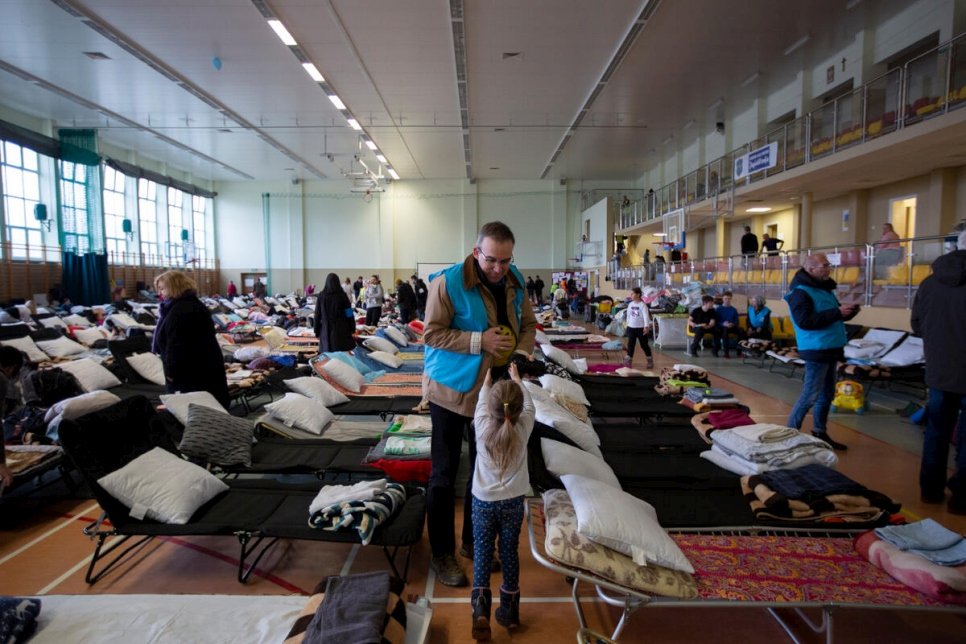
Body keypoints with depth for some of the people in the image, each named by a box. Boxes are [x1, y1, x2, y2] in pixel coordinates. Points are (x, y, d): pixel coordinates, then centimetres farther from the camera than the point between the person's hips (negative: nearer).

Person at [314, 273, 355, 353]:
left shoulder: (321, 296, 3)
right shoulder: (342, 295, -2)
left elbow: (317, 315, 5)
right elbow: (349, 314, -3)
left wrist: (317, 332, 12)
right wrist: (352, 329, 5)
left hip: (326, 331, 2)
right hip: (341, 329, -1)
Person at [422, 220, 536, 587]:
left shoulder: (515, 281, 0)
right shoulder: (448, 282, -19)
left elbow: (527, 324, 9)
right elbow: (432, 333, -18)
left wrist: (523, 353, -10)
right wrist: (480, 341, -26)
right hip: (451, 389, -6)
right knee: (444, 473, 6)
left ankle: (474, 542, 38)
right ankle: (442, 553, 25)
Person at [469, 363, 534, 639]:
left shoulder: (482, 427, -18)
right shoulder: (523, 428, -17)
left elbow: (482, 399, 2)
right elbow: (529, 404, 3)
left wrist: (488, 378, 20)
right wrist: (516, 379, 18)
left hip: (483, 501, -1)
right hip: (513, 502, 1)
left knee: (482, 552, 11)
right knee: (510, 552, 15)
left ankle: (481, 605, -2)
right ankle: (509, 609, 24)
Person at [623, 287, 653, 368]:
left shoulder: (642, 305, -12)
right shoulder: (630, 304, 6)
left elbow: (646, 316, -21)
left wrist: (646, 326, -31)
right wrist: (628, 325, 17)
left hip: (641, 328, -5)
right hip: (631, 328, 5)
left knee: (644, 345, 6)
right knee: (630, 344, 2)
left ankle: (650, 360, 22)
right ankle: (628, 361, 6)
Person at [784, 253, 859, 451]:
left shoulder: (824, 288, 15)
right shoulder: (800, 292, -15)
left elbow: (831, 315, 23)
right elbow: (805, 321, -25)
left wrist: (847, 311, 1)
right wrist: (837, 312, -22)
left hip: (829, 349, 10)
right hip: (816, 351, -10)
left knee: (827, 394, 14)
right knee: (811, 395, -7)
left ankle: (820, 433, 25)